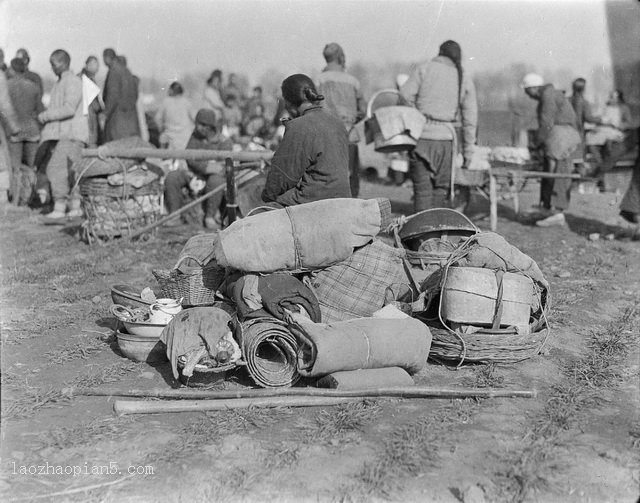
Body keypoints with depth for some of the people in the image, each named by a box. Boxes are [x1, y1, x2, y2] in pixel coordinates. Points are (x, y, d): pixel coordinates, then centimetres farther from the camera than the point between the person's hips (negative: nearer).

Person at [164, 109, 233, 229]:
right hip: (195, 174, 4)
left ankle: (209, 217, -28)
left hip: (213, 175, -4)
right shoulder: (196, 136, 9)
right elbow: (190, 158, -4)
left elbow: (223, 168, -12)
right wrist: (206, 167, -23)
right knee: (172, 177, -21)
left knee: (216, 180, -39)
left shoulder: (224, 143, -3)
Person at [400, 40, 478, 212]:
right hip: (446, 137, 2)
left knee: (422, 187, 1)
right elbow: (470, 118, 9)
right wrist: (468, 149, 14)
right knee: (441, 187, 11)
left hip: (422, 134, -2)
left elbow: (406, 94, -7)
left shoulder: (424, 69, 3)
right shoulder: (465, 80, 10)